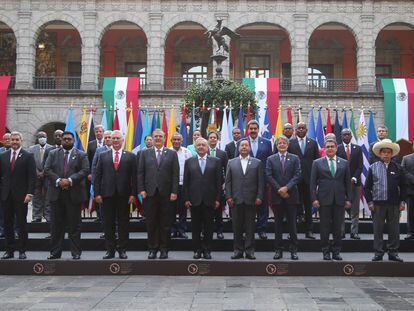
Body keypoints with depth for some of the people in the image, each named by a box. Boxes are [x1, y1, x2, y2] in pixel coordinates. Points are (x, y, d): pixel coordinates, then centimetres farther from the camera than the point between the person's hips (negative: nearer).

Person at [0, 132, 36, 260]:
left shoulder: (28, 156, 0)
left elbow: (32, 176, -5)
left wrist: (30, 193, -13)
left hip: (21, 196, -3)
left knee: (22, 224, 2)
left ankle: (22, 251, 9)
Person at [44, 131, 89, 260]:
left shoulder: (81, 155, 6)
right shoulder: (53, 154, 12)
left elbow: (85, 170, -6)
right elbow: (47, 170, 3)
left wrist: (70, 180, -16)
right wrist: (58, 180, -12)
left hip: (74, 194, -2)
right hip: (56, 194, 2)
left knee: (74, 224, 2)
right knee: (57, 225, 6)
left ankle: (76, 253, 8)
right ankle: (55, 252, 12)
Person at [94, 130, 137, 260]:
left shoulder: (130, 156, 6)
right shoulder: (103, 156, 10)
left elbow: (134, 177, 2)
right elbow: (98, 175, 6)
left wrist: (133, 194, -6)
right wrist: (97, 193, -2)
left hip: (124, 195, -1)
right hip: (107, 194, 1)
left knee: (123, 223, 4)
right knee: (108, 224, 4)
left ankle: (122, 249, 12)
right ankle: (110, 250, 12)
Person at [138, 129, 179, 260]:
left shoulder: (172, 154, 6)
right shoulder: (145, 153, 10)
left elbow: (175, 174, 1)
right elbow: (140, 173, 6)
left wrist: (174, 192, -6)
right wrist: (141, 190, -4)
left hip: (166, 193, -1)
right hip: (149, 193, 1)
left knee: (165, 223, 4)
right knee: (151, 223, 4)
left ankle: (164, 249, 12)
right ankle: (153, 249, 12)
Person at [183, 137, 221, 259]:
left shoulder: (216, 161, 6)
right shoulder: (189, 162, 8)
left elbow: (219, 181, 3)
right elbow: (186, 182, 6)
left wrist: (218, 199, -3)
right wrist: (186, 199, -1)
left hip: (209, 200, -1)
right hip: (194, 200, 1)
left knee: (208, 227, 4)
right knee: (195, 227, 5)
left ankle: (207, 250, 12)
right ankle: (197, 250, 14)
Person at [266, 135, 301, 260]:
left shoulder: (295, 158, 6)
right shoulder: (271, 159, 7)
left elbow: (297, 175, -3)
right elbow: (268, 176, -1)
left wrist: (287, 188, -14)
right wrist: (279, 190, -10)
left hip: (291, 195, -1)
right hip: (277, 196, 1)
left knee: (292, 224, 2)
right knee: (278, 224, 5)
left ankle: (294, 250, 8)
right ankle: (278, 250, 10)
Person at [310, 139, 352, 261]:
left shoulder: (344, 163, 9)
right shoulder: (317, 163, 5)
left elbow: (347, 182, 9)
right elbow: (313, 182, 2)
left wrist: (349, 199, 3)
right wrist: (314, 199, -6)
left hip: (339, 200, 1)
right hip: (324, 200, -1)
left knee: (338, 227, 4)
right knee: (325, 227, 2)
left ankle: (336, 252, 13)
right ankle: (326, 252, 11)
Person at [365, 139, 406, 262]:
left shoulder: (398, 168, 7)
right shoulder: (373, 167, 4)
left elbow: (402, 186, 11)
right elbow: (367, 186, 5)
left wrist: (402, 201, 3)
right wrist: (369, 202, -2)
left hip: (394, 204, 1)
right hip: (378, 203, -1)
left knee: (394, 229, 5)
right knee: (378, 230, 3)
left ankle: (393, 253, 15)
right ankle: (378, 253, 11)